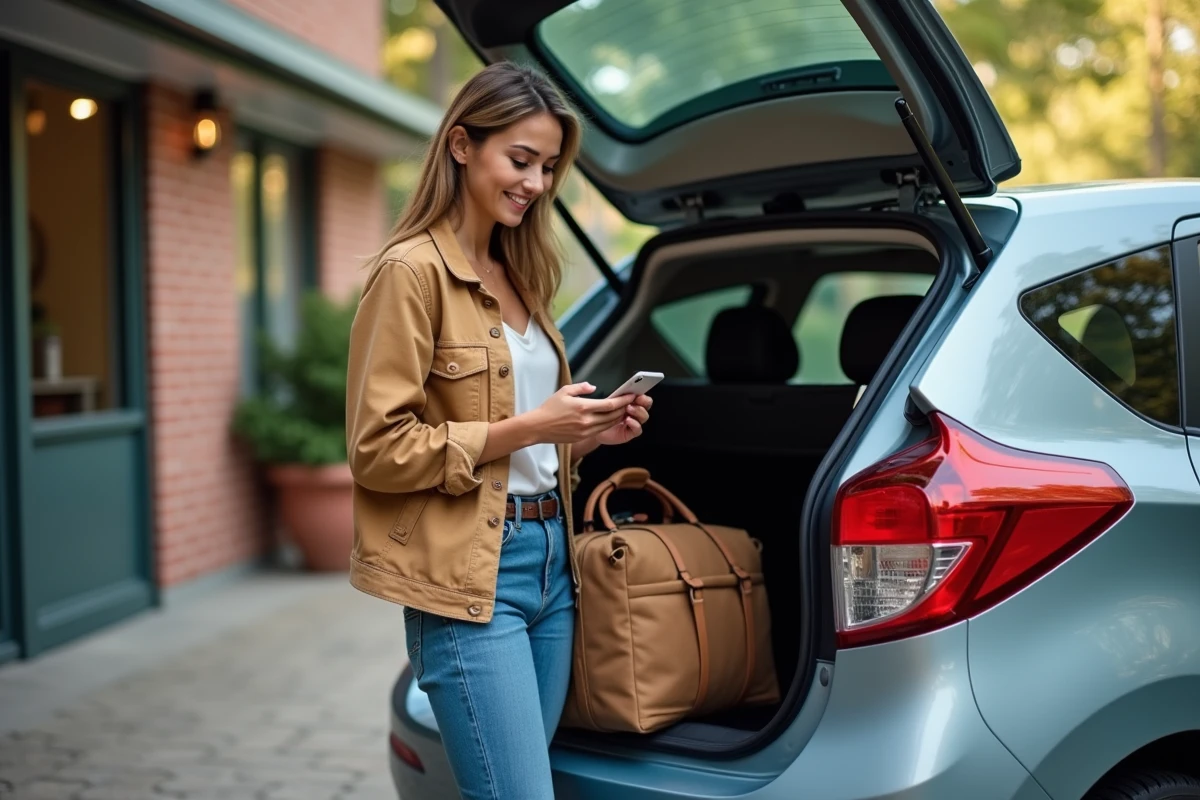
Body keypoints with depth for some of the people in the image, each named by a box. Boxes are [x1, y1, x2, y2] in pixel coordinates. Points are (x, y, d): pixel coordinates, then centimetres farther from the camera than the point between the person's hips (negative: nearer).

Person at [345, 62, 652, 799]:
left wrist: (587, 433, 4)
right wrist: (527, 428, -16)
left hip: (550, 560, 8)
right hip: (470, 576, -8)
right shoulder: (412, 270, -9)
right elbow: (379, 449, -14)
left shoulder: (520, 275, 16)